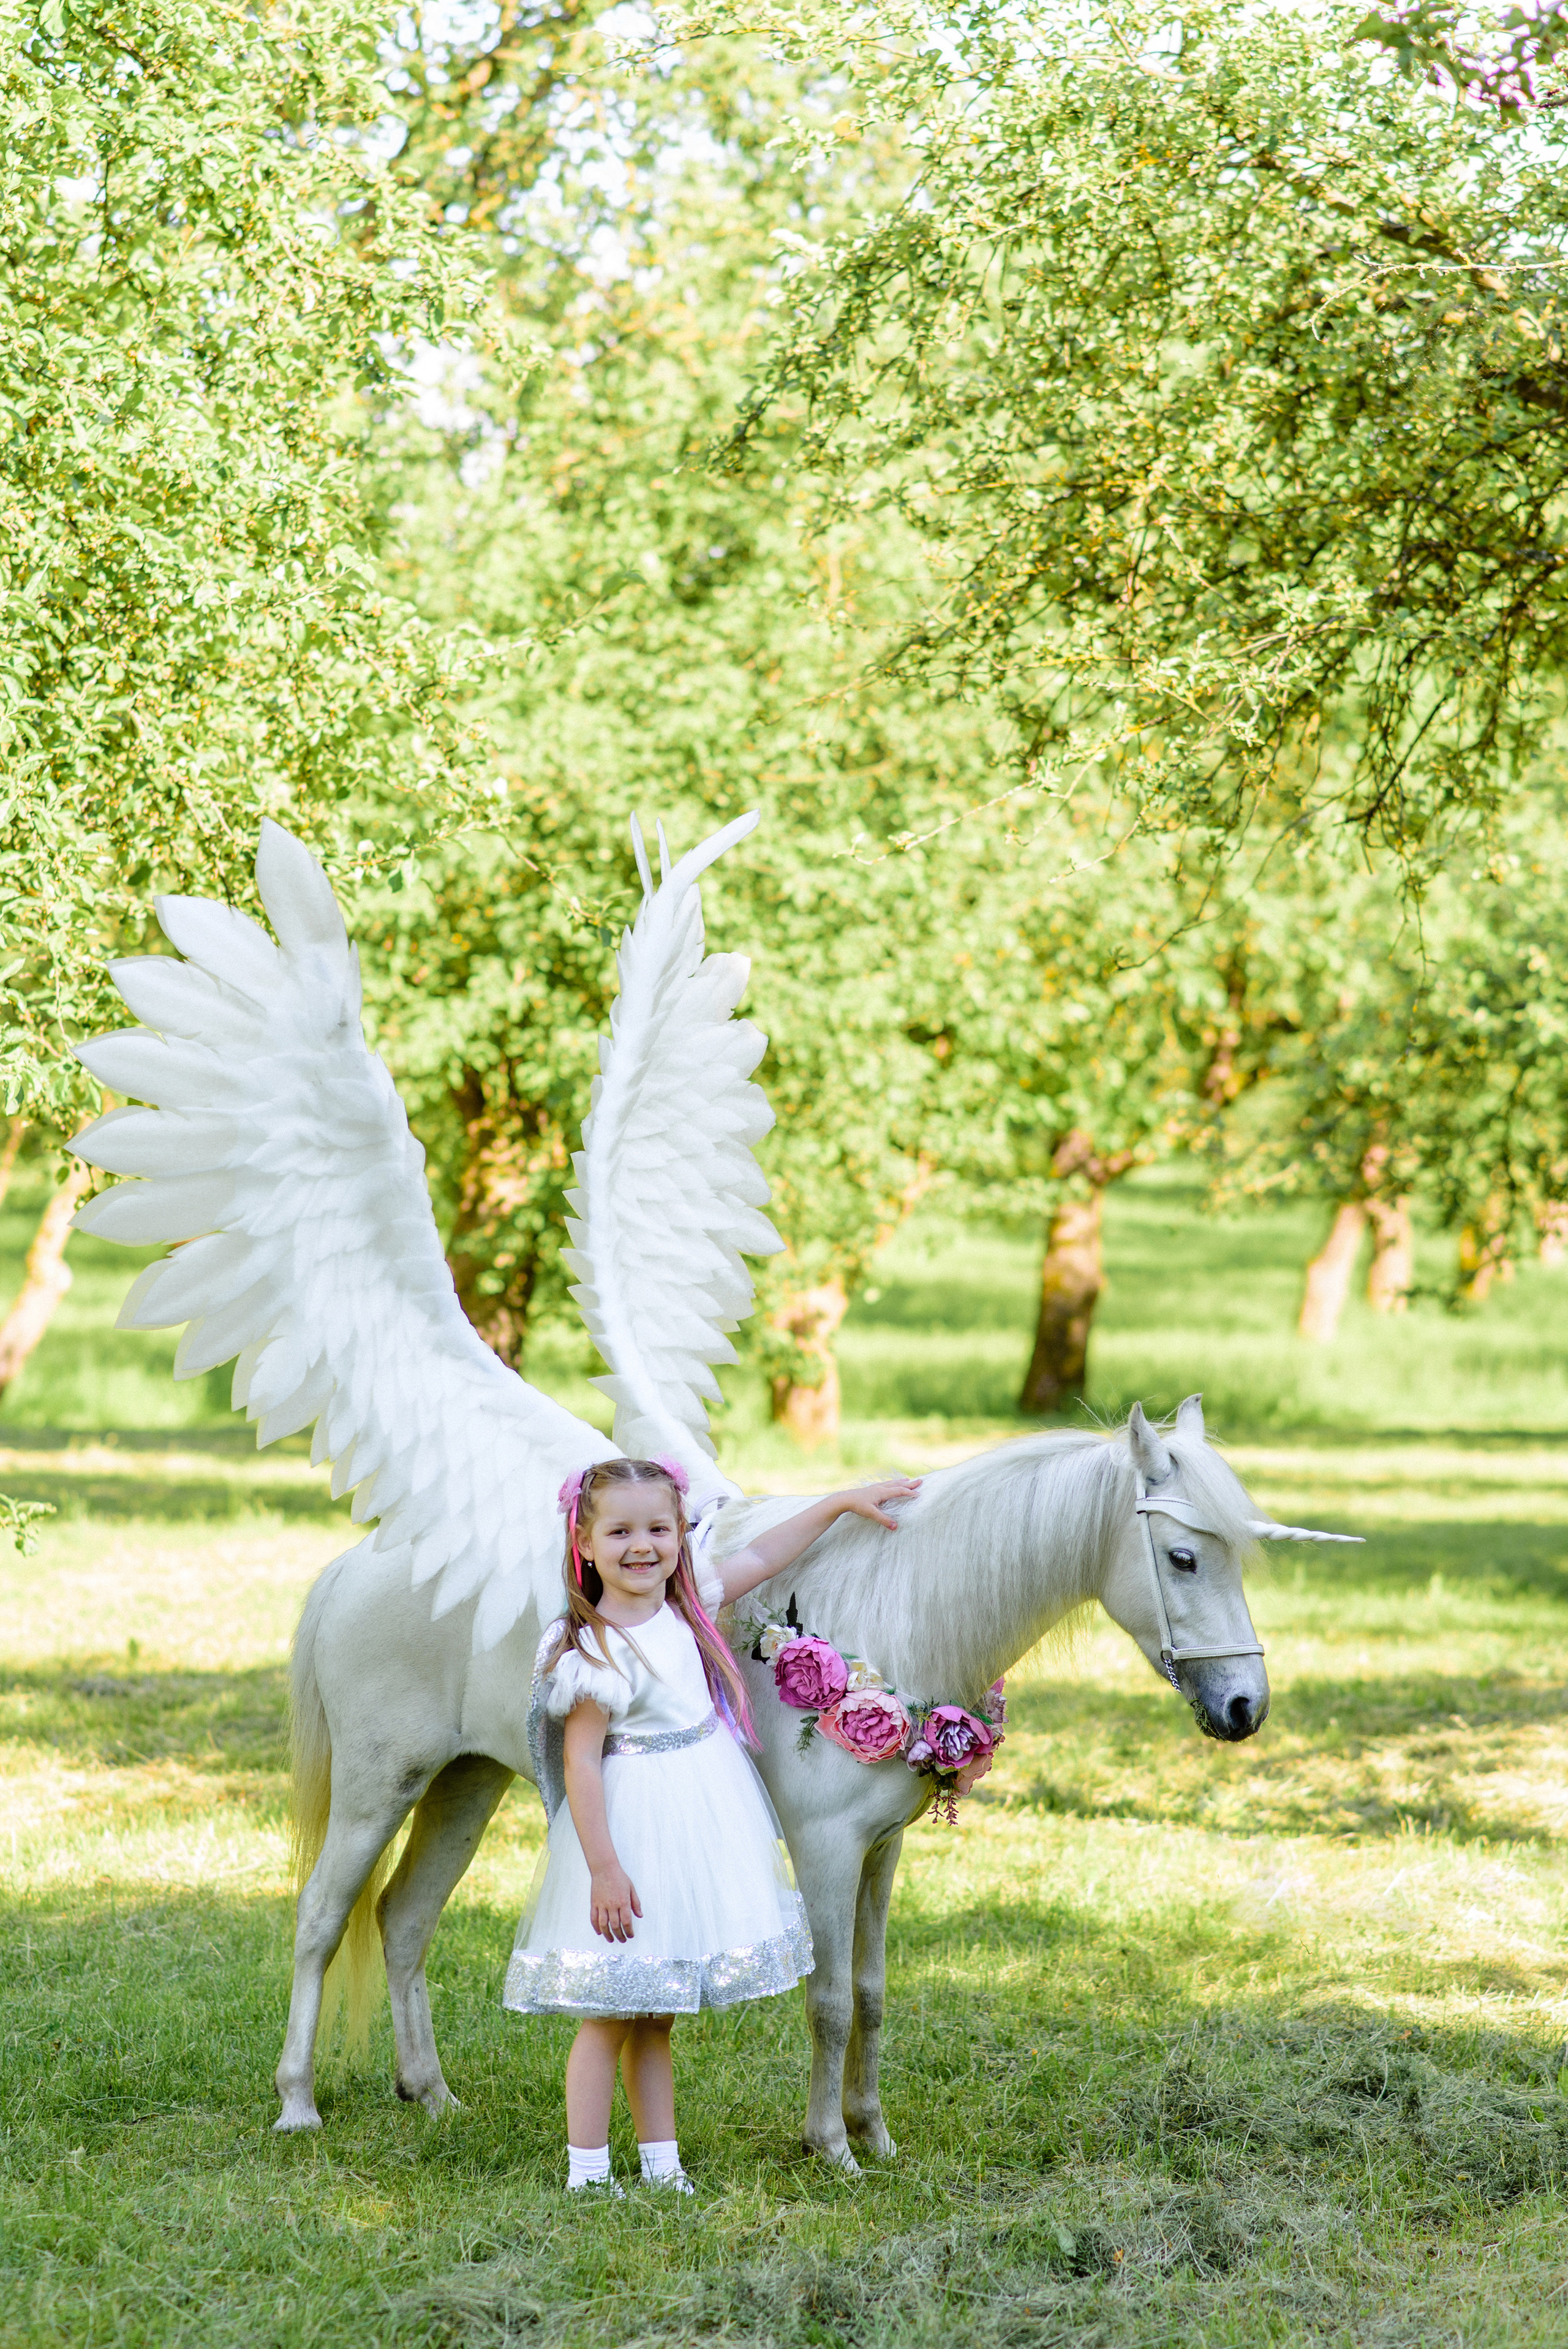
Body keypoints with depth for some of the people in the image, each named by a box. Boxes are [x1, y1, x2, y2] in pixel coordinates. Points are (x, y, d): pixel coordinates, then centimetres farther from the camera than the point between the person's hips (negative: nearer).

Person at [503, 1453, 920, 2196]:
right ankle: (585, 2170, 6)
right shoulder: (597, 1650, -19)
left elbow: (761, 1557, 19)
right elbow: (580, 1760, -19)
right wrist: (603, 1868, -22)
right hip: (636, 1826, -7)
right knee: (610, 2016, -1)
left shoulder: (685, 1604, 3)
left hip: (705, 1821, 7)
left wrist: (843, 1501, 20)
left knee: (655, 2015, 14)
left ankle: (661, 2162, 19)